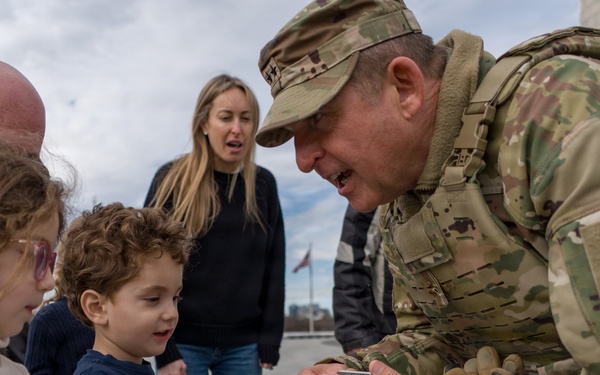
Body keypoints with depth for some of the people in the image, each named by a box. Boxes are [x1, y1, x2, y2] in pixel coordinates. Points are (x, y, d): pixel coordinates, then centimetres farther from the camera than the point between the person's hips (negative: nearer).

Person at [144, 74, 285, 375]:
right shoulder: (172, 179, -5)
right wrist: (163, 349, -9)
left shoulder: (263, 184, 4)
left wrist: (270, 343, 1)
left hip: (243, 344, 3)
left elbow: (274, 268, 6)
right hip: (184, 340, -2)